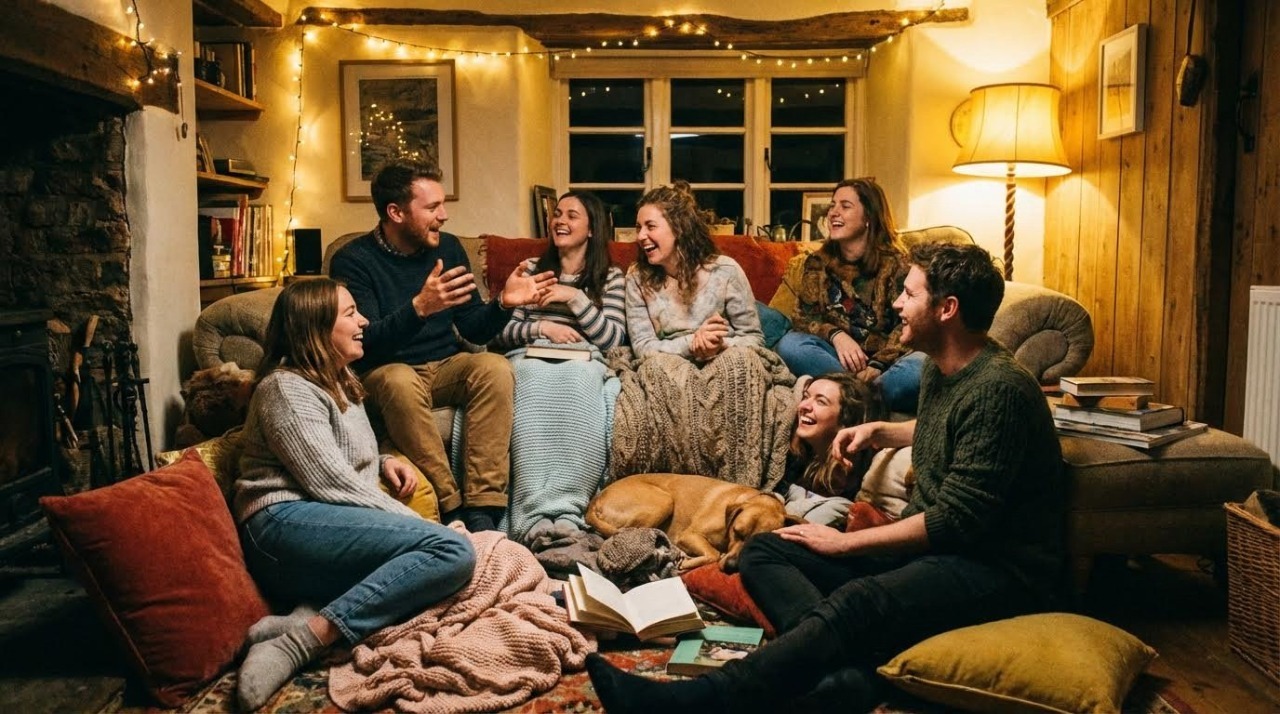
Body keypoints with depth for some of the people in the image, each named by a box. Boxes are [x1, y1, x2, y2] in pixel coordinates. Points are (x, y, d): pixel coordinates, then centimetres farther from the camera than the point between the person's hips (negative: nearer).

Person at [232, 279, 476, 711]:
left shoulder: (339, 382, 23)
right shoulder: (287, 389, -5)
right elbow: (333, 486, -14)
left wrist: (384, 463, 17)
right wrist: (413, 522, -8)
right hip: (287, 527, -9)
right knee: (452, 550, -25)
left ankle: (305, 619, -25)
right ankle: (308, 637, -28)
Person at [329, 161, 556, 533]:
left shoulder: (447, 247, 4)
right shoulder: (352, 260, -11)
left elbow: (475, 330, 7)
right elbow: (366, 344, -22)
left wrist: (504, 303, -15)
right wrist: (419, 308, -38)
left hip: (445, 367, 4)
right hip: (387, 372, -4)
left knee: (495, 367, -26)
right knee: (399, 381, -37)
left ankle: (482, 507, -30)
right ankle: (451, 508, -30)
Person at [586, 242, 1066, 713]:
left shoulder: (998, 389, -21)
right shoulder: (939, 367, 9)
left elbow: (953, 522, -22)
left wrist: (844, 543, -15)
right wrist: (880, 431, 15)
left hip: (999, 568, -9)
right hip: (930, 541, 10)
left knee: (859, 602, -39)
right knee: (763, 552, -6)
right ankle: (840, 674, -32)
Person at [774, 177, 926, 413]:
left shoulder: (895, 261, 0)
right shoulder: (818, 262, 11)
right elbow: (804, 318, 5)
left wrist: (877, 365, -24)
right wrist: (836, 335, -18)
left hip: (885, 358, -2)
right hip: (837, 357, 3)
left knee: (922, 366, -35)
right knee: (790, 344, -28)